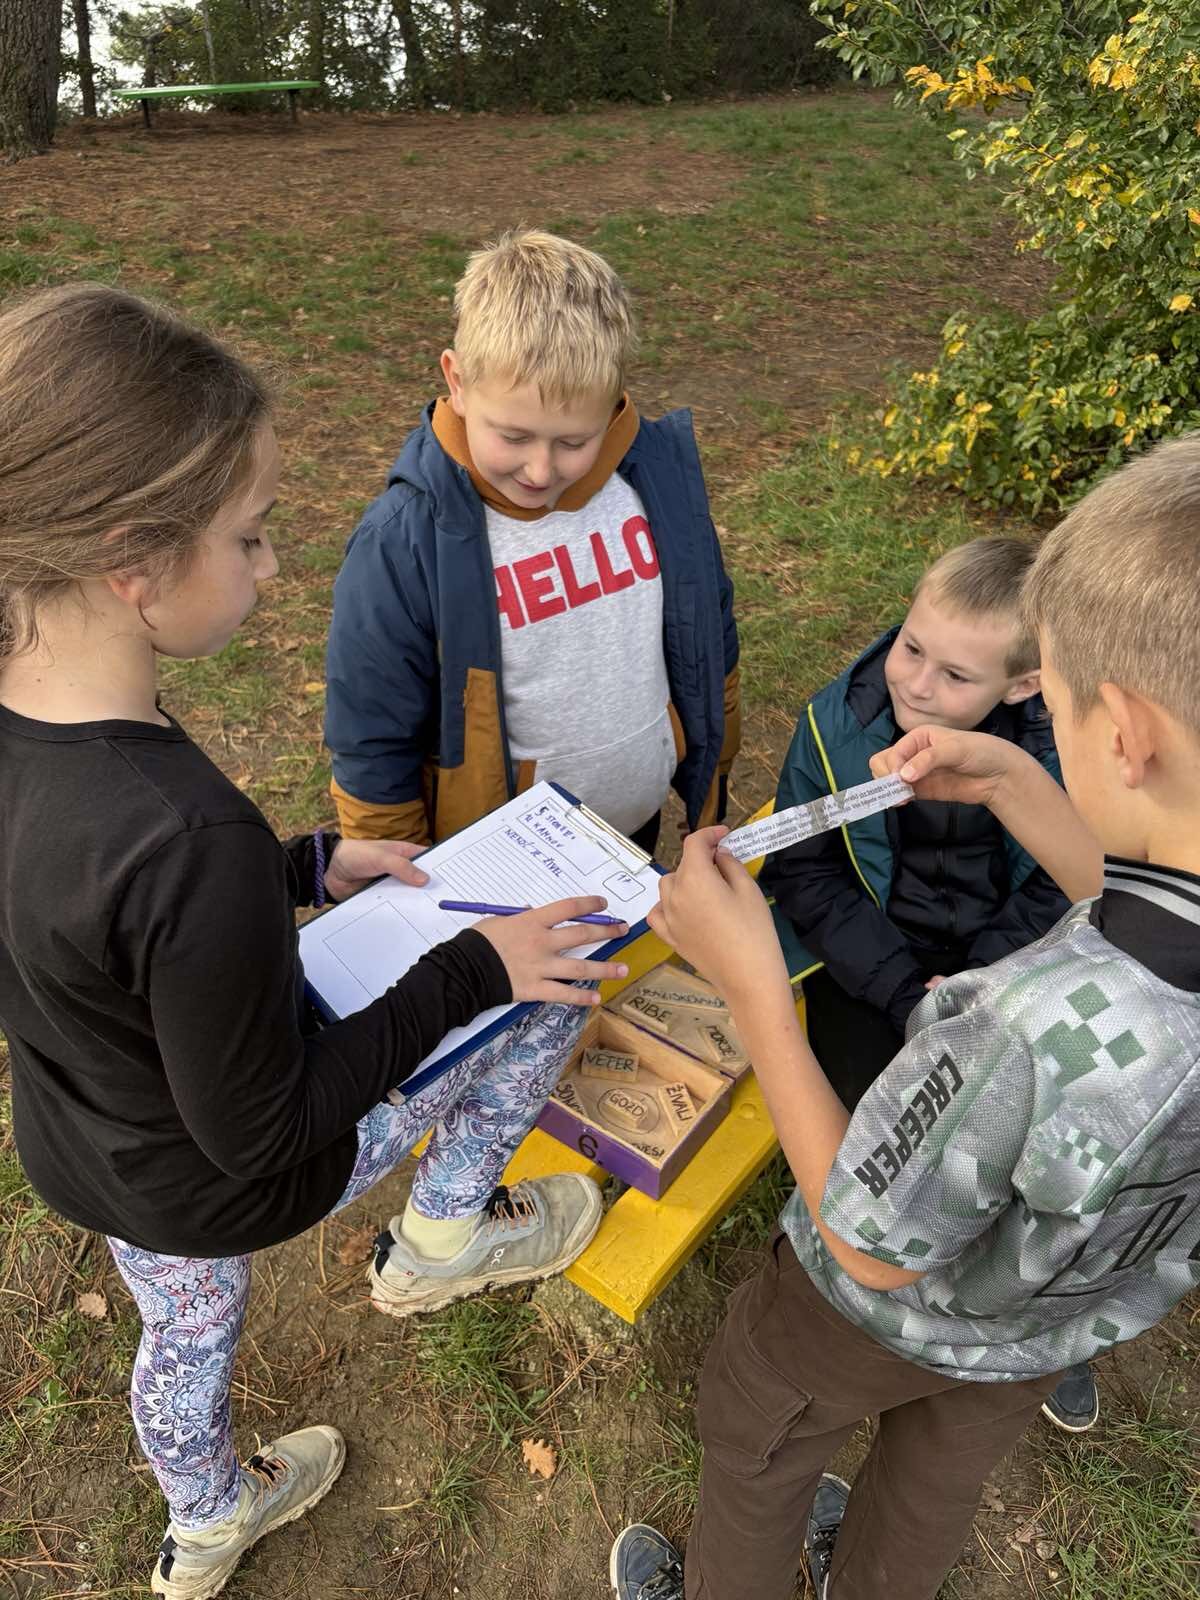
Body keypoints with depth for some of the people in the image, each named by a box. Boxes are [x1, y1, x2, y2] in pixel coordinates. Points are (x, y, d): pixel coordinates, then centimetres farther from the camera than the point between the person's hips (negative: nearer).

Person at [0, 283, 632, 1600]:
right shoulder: (192, 840, -42)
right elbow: (260, 1132, -28)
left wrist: (307, 868, 1)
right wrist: (469, 972, -21)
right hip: (225, 1187, -6)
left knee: (184, 1338, 37)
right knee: (550, 974, 5)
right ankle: (445, 1236, 28)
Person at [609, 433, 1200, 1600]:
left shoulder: (1040, 1029, -50)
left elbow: (876, 1246, -31)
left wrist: (752, 984, -34)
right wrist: (1013, 785, -8)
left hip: (893, 1311, -5)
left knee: (754, 1431, 29)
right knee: (939, 1472, 37)